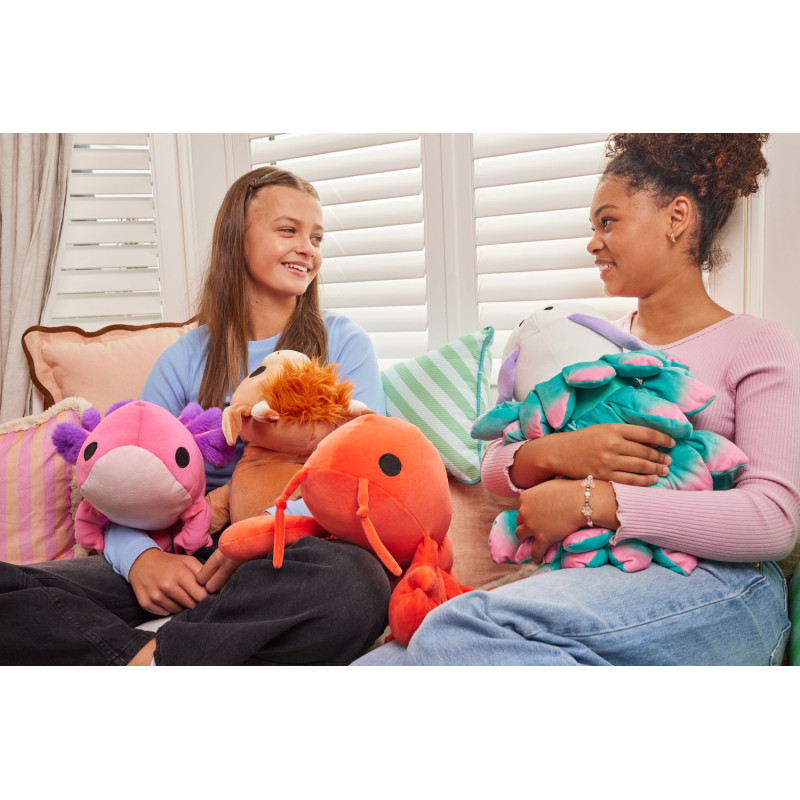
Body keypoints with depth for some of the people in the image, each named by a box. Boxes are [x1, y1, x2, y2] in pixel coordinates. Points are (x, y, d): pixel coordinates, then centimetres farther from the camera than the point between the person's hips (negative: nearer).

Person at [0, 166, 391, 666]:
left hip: (293, 557, -1)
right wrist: (141, 557, -18)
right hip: (190, 561, 2)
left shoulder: (344, 343, 6)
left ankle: (153, 655, -25)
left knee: (355, 581, -38)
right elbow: (126, 488, 6)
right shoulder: (186, 359, 10)